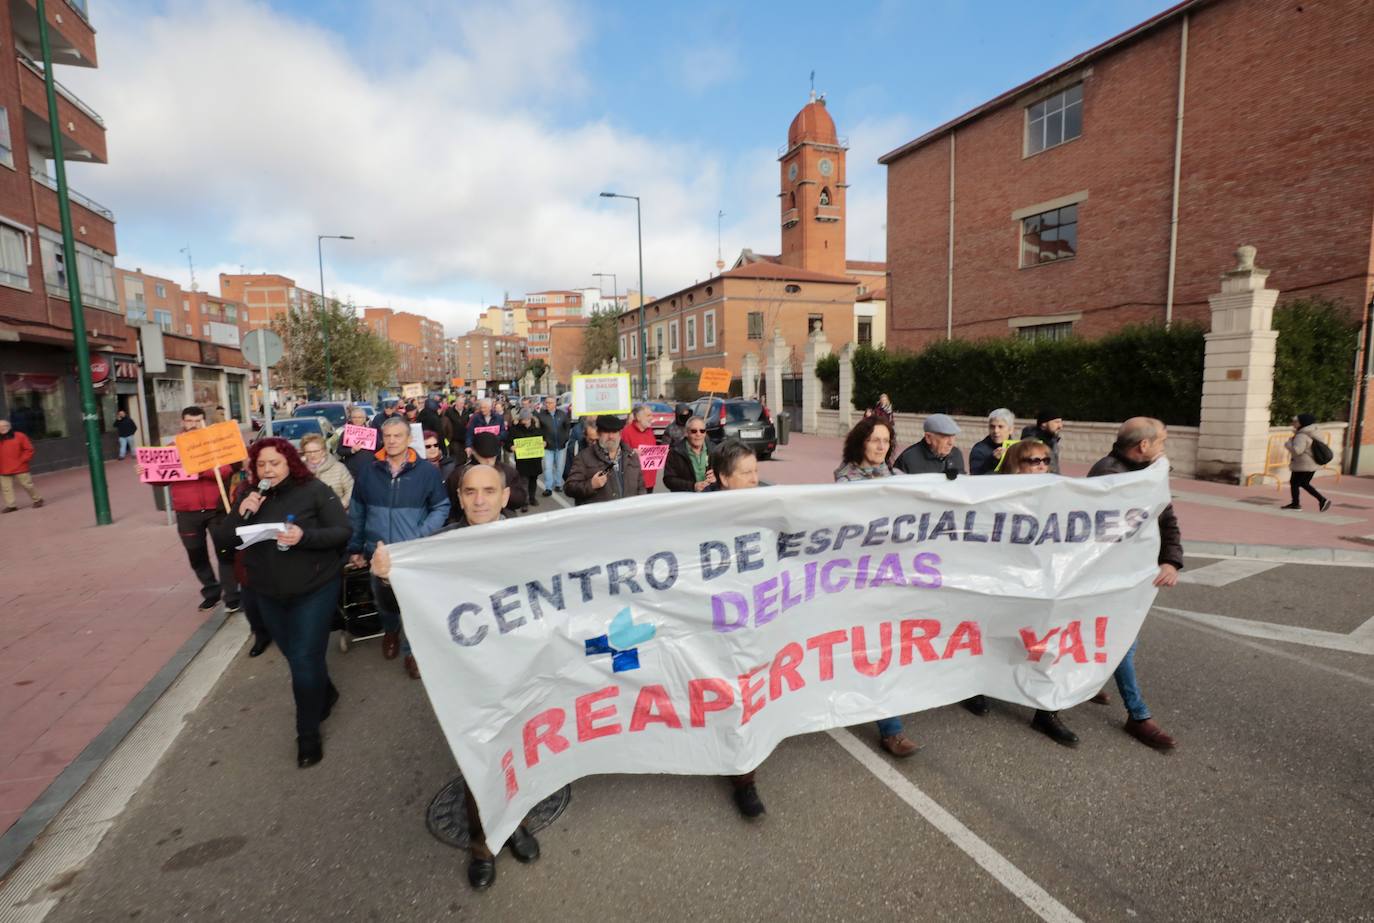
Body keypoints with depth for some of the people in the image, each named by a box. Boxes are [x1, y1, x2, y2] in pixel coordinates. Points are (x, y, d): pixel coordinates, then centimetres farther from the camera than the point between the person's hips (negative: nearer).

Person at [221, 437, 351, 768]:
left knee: (305, 660, -5)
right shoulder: (250, 497, 3)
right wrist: (242, 513, -17)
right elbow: (224, 539, 1)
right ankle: (325, 693, 45)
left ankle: (308, 734, 12)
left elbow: (343, 531, -15)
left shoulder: (314, 490, -12)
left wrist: (304, 536, -30)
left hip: (314, 589, -5)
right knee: (295, 657, 18)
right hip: (268, 594, 6)